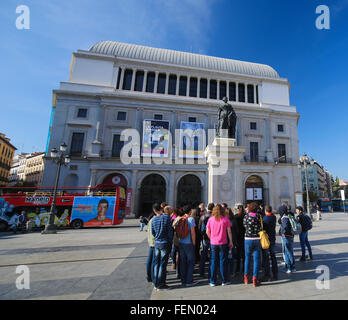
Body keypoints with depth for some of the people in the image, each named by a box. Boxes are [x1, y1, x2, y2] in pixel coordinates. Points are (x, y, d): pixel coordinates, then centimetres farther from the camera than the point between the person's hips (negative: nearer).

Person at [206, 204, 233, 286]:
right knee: (223, 261, 11)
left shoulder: (210, 219, -2)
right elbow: (229, 232, -3)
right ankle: (224, 281, 20)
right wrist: (231, 241, 6)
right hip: (223, 243, -1)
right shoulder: (225, 219, -6)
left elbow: (207, 232, 2)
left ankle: (213, 281, 17)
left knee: (213, 262, 9)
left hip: (213, 243, 1)